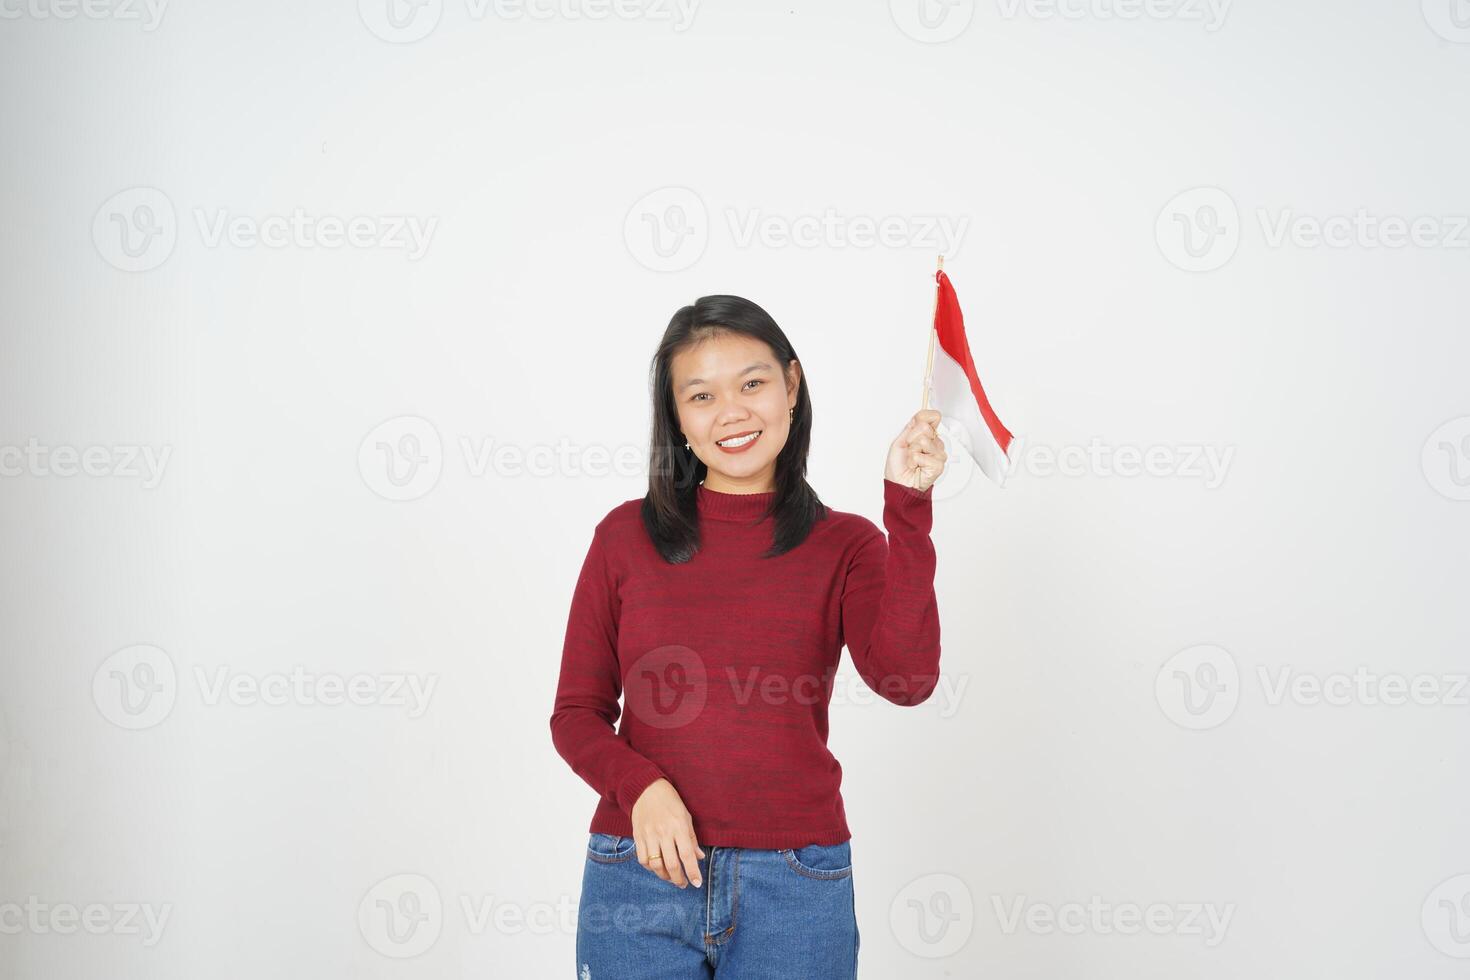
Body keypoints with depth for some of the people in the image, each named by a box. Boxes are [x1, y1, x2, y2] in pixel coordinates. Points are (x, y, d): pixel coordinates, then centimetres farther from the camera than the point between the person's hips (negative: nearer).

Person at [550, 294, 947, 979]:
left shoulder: (845, 545, 3)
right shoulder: (625, 536, 4)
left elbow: (906, 681, -14)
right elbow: (577, 712, 6)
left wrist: (907, 507, -16)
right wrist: (641, 787, -13)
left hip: (795, 888, 0)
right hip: (640, 872, 0)